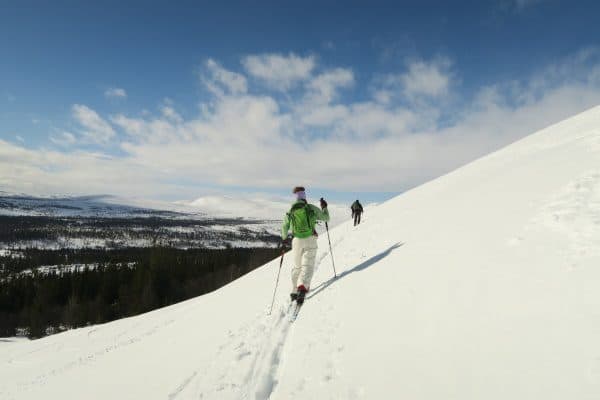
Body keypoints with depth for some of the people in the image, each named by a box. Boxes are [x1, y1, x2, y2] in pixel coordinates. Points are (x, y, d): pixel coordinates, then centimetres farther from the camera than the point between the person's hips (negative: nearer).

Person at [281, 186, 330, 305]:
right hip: (310, 240, -2)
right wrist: (324, 207, 23)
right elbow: (326, 218, 6)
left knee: (297, 266, 17)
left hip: (297, 241, 3)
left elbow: (285, 228, 7)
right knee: (307, 265, -5)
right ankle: (302, 287, -29)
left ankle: (294, 291, 23)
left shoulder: (290, 212, 3)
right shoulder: (312, 208, -3)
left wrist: (284, 239, 25)